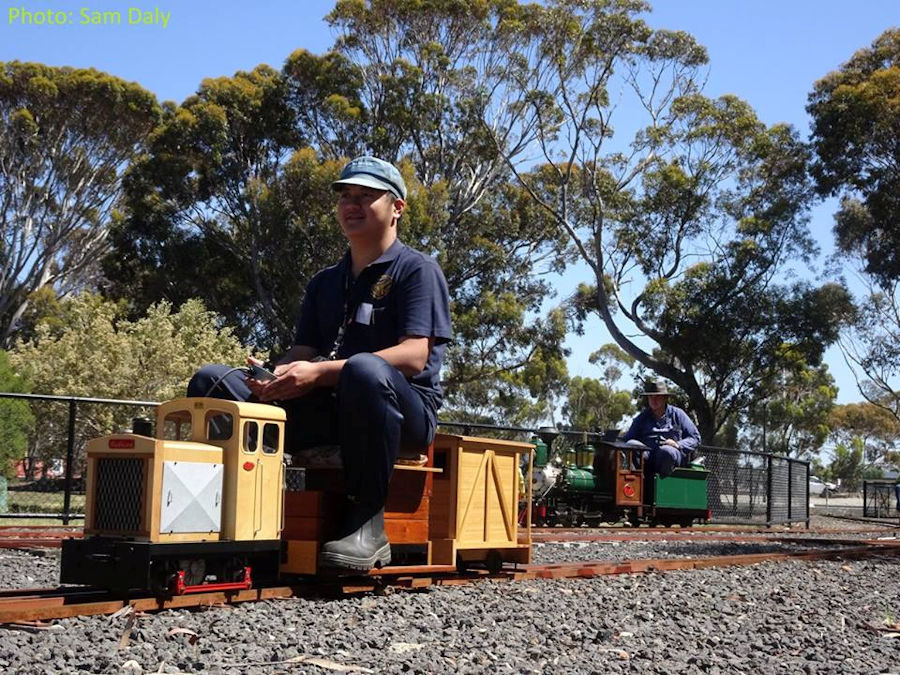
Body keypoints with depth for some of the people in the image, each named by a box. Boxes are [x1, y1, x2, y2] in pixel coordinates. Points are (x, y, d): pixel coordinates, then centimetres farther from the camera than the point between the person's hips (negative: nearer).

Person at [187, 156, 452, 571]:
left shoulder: (417, 270, 1)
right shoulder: (323, 283, 22)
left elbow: (414, 355, -13)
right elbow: (303, 354, 15)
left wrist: (320, 372, -23)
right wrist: (275, 377, -12)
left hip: (404, 409, -5)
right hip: (330, 410, 6)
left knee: (364, 369, -41)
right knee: (211, 381, -8)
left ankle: (366, 521, -27)